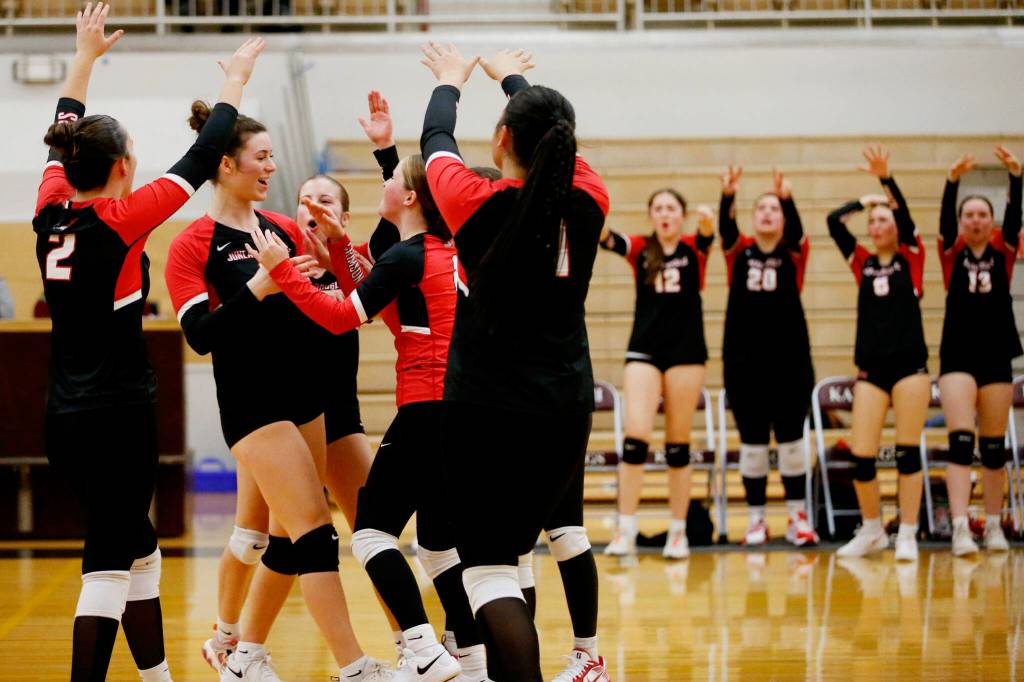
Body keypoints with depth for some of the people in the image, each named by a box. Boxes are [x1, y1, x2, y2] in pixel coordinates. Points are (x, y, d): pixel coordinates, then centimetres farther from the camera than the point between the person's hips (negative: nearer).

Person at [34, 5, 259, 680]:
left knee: (138, 548, 19)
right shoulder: (118, 219, -15)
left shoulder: (52, 213, 2)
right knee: (109, 562, -7)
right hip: (118, 413, -8)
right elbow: (200, 162, -8)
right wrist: (234, 84, 5)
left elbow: (64, 137, 20)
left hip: (66, 415, 8)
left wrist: (85, 55, 30)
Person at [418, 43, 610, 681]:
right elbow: (557, 137, 17)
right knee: (564, 525, 30)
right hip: (567, 404, 5)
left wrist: (450, 82, 29)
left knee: (490, 569, -10)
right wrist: (512, 78, 36)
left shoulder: (480, 205, -14)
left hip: (487, 407, -5)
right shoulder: (588, 201, -4)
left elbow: (437, 142, 7)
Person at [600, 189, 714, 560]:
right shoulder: (639, 249, 5)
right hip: (644, 352, 0)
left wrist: (707, 219, -45)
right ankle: (625, 532, -8)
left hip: (686, 352, 0)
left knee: (678, 445, 5)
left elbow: (707, 234, -20)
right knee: (635, 436, -11)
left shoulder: (694, 248, 4)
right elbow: (606, 238, -13)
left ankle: (678, 532, 13)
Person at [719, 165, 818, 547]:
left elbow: (796, 229, -18)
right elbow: (725, 228, -14)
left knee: (791, 438, 3)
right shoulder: (738, 251, 6)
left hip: (789, 357, -1)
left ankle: (798, 517, 8)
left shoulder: (794, 252, 3)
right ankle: (756, 519, 11)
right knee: (752, 441, 5)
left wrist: (788, 199, -39)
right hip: (743, 357, 1)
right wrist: (727, 197, -35)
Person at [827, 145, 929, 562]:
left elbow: (905, 215, -13)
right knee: (861, 456, -3)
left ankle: (907, 535, 5)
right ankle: (871, 531, 15)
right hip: (871, 367, 3)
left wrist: (886, 179, -25)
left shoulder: (911, 256, 4)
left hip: (909, 363, -3)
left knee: (908, 452, -1)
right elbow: (834, 222, 2)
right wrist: (864, 200, 10)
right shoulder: (862, 262, 11)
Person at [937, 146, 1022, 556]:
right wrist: (953, 180, -34)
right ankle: (960, 528, -21)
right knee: (961, 441, -13)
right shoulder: (952, 250, 3)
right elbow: (944, 219, -16)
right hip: (957, 355, -2)